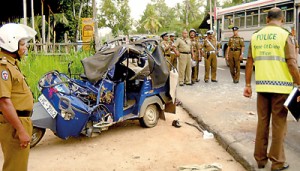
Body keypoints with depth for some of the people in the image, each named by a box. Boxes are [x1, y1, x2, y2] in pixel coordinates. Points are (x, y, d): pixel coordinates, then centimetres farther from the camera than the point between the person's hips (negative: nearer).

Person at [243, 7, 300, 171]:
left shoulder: (255, 36, 7)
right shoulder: (285, 35, -5)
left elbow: (249, 63, 7)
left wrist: (247, 85, 12)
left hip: (262, 86, 4)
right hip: (280, 86, -3)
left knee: (262, 122, 13)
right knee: (279, 124, 6)